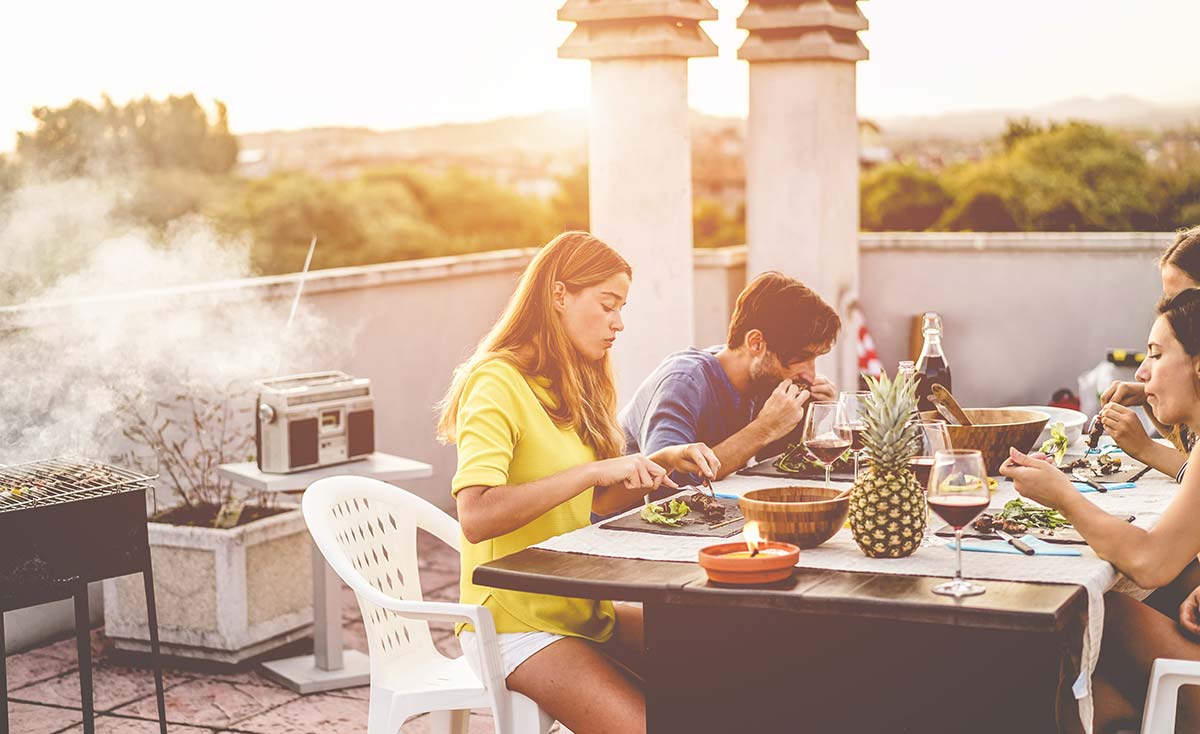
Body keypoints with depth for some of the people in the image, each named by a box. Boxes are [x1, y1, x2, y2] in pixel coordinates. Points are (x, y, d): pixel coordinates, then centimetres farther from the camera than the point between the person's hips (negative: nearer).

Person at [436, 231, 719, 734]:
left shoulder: (573, 386, 15)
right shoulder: (497, 381, -14)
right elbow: (476, 517, -26)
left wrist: (661, 463, 1)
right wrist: (593, 470, -27)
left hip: (581, 610, 8)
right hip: (515, 621, -8)